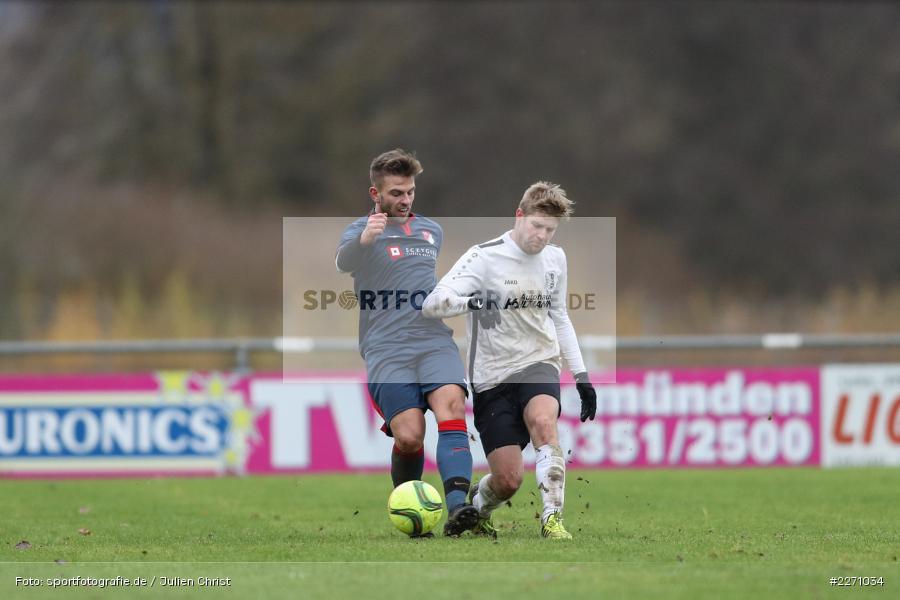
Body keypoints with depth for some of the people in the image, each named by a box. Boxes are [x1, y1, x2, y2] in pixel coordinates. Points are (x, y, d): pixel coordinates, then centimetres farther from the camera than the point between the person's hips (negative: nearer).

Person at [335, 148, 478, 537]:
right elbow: (343, 262, -24)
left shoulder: (432, 231, 19)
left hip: (435, 341, 4)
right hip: (387, 351, -4)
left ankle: (457, 506, -38)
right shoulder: (361, 230, 1)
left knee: (451, 406, -24)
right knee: (409, 436, -17)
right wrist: (363, 240, -41)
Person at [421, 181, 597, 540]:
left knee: (543, 421, -33)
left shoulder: (555, 258, 8)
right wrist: (472, 301, -39)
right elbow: (432, 305, -19)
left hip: (539, 364, 3)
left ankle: (552, 519, -31)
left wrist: (581, 375, 18)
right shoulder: (485, 257, -11)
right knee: (508, 479, -8)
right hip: (493, 376, -3)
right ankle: (474, 507, 28)